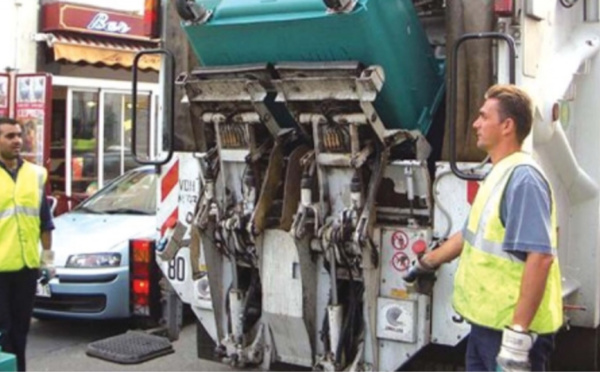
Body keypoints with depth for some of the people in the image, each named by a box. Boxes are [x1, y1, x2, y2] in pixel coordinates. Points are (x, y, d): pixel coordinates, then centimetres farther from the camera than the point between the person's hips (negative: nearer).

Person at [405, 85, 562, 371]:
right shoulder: (498, 173, 13)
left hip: (512, 327, -9)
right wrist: (426, 263, 37)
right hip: (487, 322, 9)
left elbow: (540, 257, -26)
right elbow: (474, 234, 25)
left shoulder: (523, 178, -18)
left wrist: (517, 334, -28)